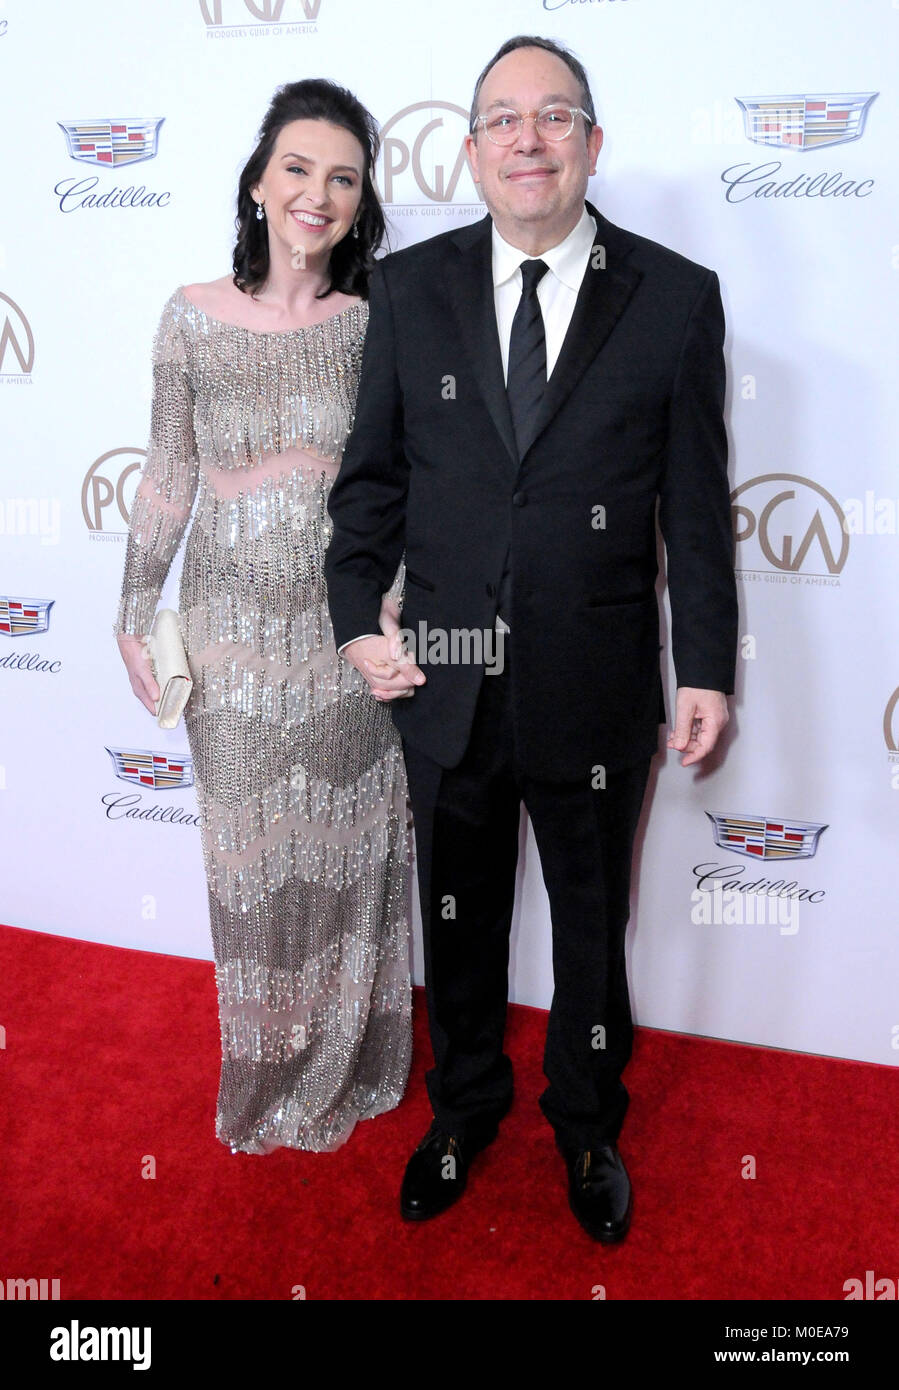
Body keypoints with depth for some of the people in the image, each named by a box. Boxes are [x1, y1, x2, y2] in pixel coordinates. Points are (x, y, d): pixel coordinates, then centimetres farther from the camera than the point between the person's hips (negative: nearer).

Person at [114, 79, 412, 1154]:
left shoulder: (379, 322, -3)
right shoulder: (191, 315, -2)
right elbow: (168, 475, 3)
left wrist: (392, 599, -11)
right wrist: (136, 614, 3)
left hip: (347, 632, 0)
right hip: (232, 630, 1)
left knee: (348, 852, 12)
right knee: (253, 857, 13)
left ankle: (347, 1067, 37)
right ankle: (266, 1074, 38)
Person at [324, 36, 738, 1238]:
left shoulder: (675, 298, -4)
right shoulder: (410, 287, 1)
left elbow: (698, 506, -3)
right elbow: (372, 474, 5)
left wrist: (708, 672, -3)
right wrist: (357, 620, -4)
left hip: (596, 690, -1)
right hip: (446, 679, 2)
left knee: (592, 923, 17)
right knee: (459, 916, 19)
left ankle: (588, 1122, 43)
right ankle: (464, 1106, 45)